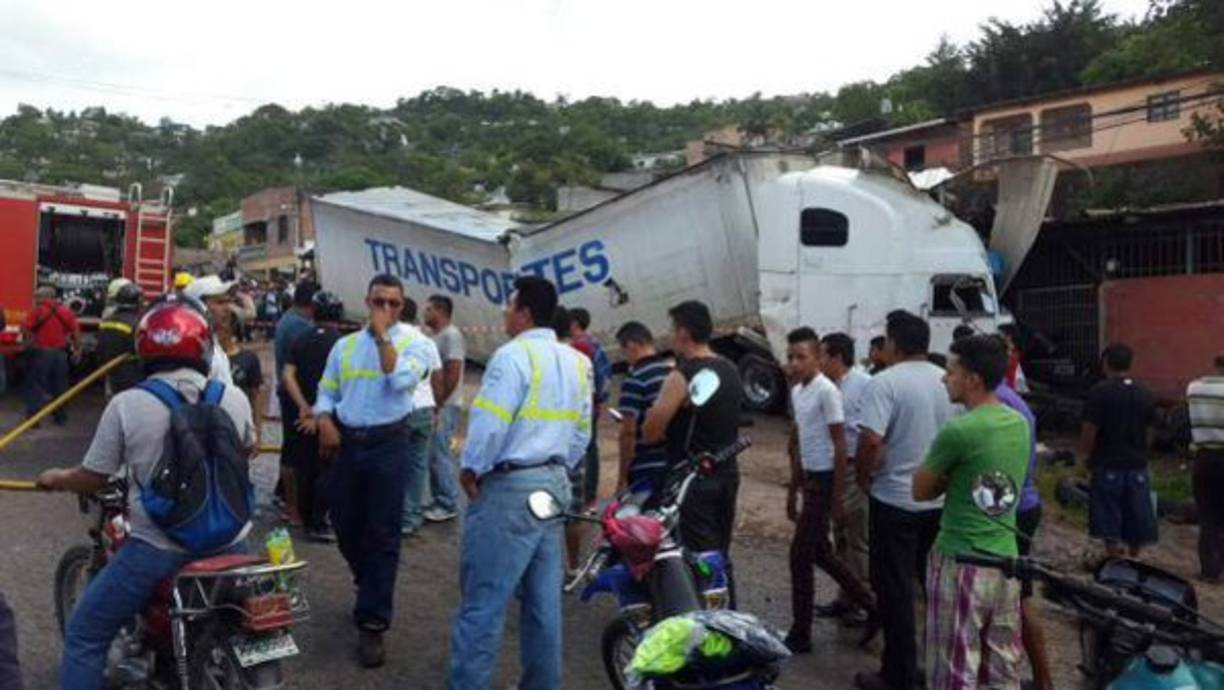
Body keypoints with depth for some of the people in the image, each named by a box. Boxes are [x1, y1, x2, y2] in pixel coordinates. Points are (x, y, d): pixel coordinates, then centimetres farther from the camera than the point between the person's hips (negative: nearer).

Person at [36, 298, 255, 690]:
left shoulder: (126, 405, -11)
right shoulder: (234, 398, -4)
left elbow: (92, 480, -3)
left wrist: (55, 479, 19)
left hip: (157, 549, -3)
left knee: (85, 636, 14)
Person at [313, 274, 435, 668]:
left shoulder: (414, 343, -2)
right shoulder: (344, 345, 11)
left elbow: (400, 380, -21)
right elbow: (326, 391, 13)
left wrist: (383, 335, -17)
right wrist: (324, 422, -6)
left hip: (387, 443, -5)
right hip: (346, 440, 5)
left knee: (382, 534, -2)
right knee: (344, 524, 15)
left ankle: (371, 623, 7)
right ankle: (372, 588, 42)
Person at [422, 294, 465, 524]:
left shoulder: (451, 335, -13)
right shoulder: (437, 336, 17)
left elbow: (452, 375, -19)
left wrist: (439, 405, -18)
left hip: (445, 407, -9)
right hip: (435, 406, 9)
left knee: (440, 455, -6)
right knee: (434, 455, 13)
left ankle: (448, 505, 2)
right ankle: (439, 501, 21)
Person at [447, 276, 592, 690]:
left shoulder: (513, 355, -13)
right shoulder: (577, 362, 11)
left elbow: (491, 424, -19)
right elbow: (581, 432, 15)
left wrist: (471, 470, -6)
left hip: (509, 487, -8)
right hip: (553, 484, 8)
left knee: (484, 601, -1)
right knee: (544, 600, 13)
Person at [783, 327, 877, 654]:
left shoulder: (827, 391, -17)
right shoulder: (797, 391, 9)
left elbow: (840, 446, -17)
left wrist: (838, 498, -18)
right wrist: (792, 489, 18)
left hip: (825, 480, -9)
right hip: (810, 478, 9)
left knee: (800, 556, -3)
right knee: (819, 552, 17)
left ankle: (800, 635, 8)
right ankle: (871, 605, 31)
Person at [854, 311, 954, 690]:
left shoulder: (885, 382, -16)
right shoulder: (947, 381, 4)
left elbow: (871, 440, -26)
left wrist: (863, 476, -9)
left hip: (895, 501, -6)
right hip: (941, 500, 6)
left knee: (895, 591, 4)